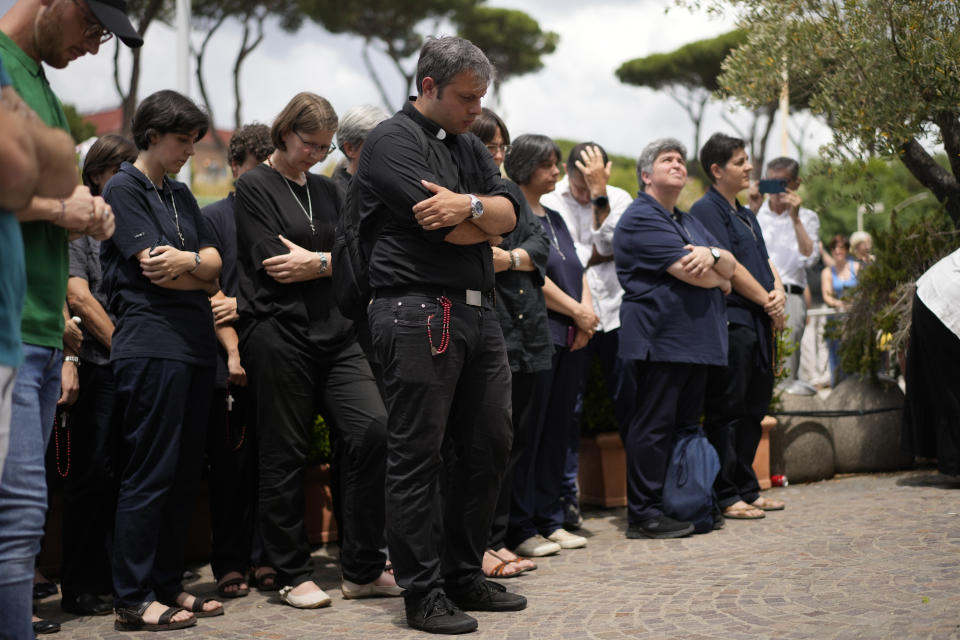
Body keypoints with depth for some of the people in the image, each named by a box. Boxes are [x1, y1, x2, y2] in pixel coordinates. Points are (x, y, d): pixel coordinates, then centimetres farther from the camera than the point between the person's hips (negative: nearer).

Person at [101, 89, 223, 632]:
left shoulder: (180, 194, 21)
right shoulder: (124, 189, -2)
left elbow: (215, 262, 11)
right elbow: (155, 271, -11)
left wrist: (188, 261, -9)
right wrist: (203, 274, 3)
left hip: (195, 343, 8)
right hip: (151, 346, -8)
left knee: (185, 472, 9)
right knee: (151, 473, -7)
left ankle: (168, 585, 17)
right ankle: (134, 600, -2)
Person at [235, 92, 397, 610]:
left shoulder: (326, 191, 19)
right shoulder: (254, 187, 0)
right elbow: (271, 263, -10)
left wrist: (316, 262, -6)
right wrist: (332, 262, -1)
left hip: (334, 332, 5)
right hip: (278, 332, -5)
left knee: (373, 427, -8)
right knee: (285, 455, 1)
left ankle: (362, 568, 2)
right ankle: (292, 575, 14)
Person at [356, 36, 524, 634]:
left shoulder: (470, 147, 20)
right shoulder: (393, 141, -4)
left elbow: (508, 213, 5)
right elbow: (446, 229, -16)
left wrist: (469, 205, -15)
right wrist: (484, 219, 3)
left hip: (479, 311, 8)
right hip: (419, 310, -8)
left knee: (490, 447, 11)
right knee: (417, 456, -3)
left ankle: (464, 574, 24)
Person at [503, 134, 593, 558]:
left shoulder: (555, 218, 21)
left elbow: (578, 271, 18)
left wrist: (588, 310, -1)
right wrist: (577, 311, -9)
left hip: (570, 339, 9)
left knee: (558, 432, 10)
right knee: (527, 433, -5)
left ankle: (550, 519, 18)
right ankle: (519, 529, 1)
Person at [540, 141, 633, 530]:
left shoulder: (619, 199, 8)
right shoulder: (549, 203, 1)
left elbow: (611, 243, -8)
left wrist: (599, 193, -10)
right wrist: (600, 253, -2)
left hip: (615, 314, 2)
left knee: (630, 405, 5)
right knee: (569, 408, -1)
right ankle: (567, 496, 7)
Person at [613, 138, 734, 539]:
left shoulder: (688, 221, 23)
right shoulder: (641, 218, -7)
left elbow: (730, 266, 12)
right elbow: (689, 272, -16)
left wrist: (712, 255, -11)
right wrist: (720, 279, 4)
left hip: (697, 340, 9)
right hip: (660, 339, -9)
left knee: (686, 427, 11)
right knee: (653, 427, -6)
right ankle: (644, 515, -3)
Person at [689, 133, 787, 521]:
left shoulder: (746, 215, 21)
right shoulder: (707, 209, -8)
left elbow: (765, 260, 19)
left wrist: (778, 292, -2)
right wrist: (767, 301, -8)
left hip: (758, 322, 9)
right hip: (729, 322, -9)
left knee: (753, 409, 13)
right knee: (725, 412, -5)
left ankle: (746, 489, 21)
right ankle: (724, 496, 0)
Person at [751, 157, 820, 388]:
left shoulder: (807, 218, 14)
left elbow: (808, 258, -1)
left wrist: (795, 218, -6)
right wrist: (753, 211, -6)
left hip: (788, 297, -1)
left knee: (783, 375, -11)